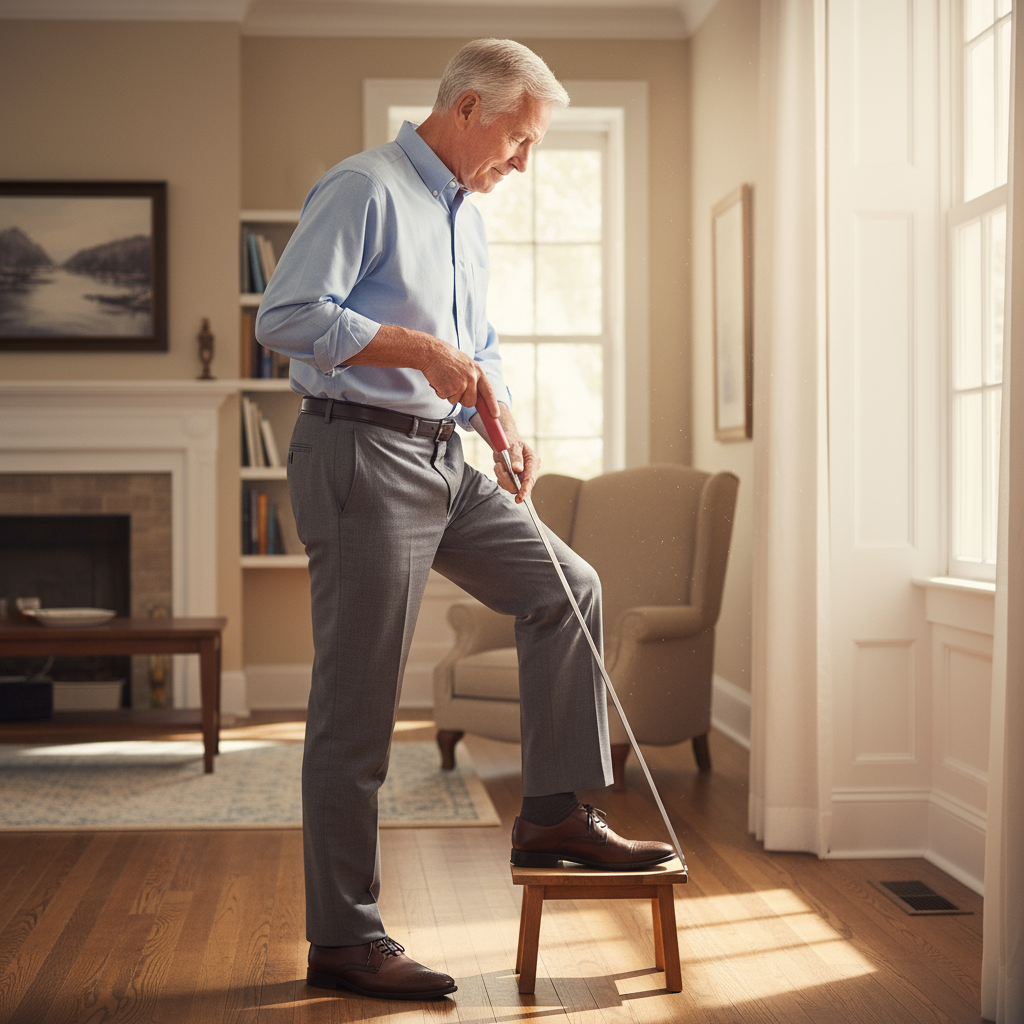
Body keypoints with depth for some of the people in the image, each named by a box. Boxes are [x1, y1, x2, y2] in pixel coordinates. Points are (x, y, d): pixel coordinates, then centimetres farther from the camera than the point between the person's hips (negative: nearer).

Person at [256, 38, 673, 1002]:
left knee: (565, 587, 7)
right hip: (362, 459, -9)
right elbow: (285, 315, -19)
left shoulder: (466, 217, 19)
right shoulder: (363, 189, -10)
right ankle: (343, 940, 3)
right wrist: (420, 347, -20)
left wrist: (505, 419, 7)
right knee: (356, 706, -5)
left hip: (443, 462, 9)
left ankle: (553, 813, 12)